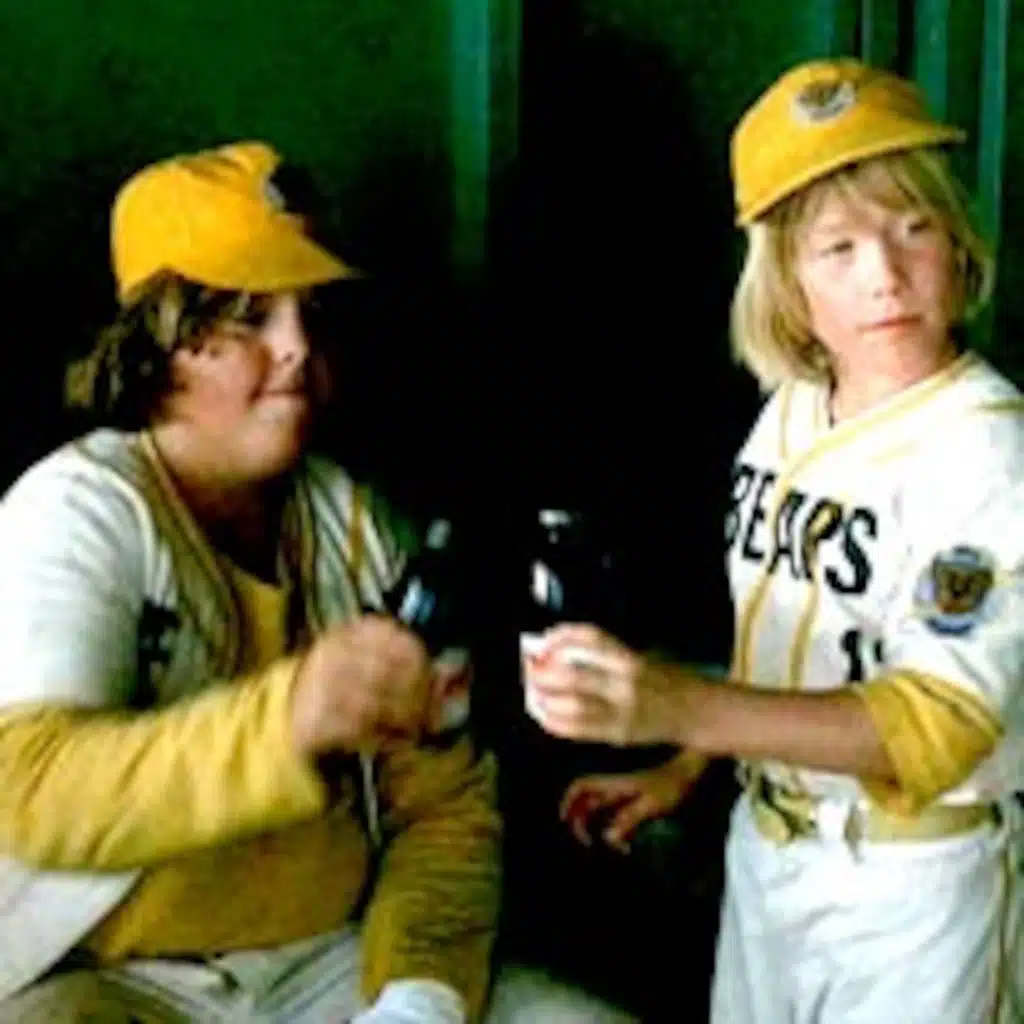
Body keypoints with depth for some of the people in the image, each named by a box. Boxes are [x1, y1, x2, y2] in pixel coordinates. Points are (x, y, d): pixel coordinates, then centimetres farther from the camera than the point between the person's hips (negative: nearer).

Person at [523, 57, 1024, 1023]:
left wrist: (680, 707, -43)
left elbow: (940, 723, -31)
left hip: (916, 882, -6)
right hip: (764, 848, 6)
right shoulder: (791, 411, -1)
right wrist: (683, 770, 12)